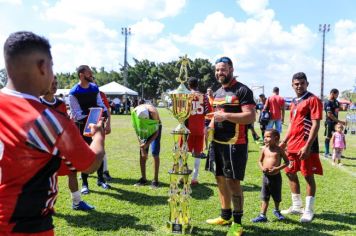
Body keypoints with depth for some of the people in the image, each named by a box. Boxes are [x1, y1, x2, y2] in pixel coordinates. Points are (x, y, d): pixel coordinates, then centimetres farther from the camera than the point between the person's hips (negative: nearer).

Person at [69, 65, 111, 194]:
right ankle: (84, 183, 16)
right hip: (82, 126, -5)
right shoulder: (74, 92, -14)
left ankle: (100, 179, 27)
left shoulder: (95, 88, 4)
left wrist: (107, 122, -4)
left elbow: (101, 106, 6)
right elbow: (76, 114, -15)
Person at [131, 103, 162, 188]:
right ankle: (143, 178, 9)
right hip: (144, 130, 3)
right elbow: (137, 131, -14)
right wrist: (141, 145, -18)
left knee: (155, 154, -12)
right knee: (142, 154, -2)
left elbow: (156, 132, -23)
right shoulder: (134, 112, -27)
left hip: (155, 129, -3)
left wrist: (147, 144, -28)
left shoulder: (153, 112, -36)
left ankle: (155, 180, -7)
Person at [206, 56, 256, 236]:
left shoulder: (242, 91, -10)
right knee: (221, 179, 14)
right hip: (217, 143, 8)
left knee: (233, 181, -4)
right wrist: (210, 127, 8)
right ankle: (225, 216, 29)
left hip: (235, 144, -8)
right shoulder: (217, 93, 15)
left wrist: (226, 116, -24)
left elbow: (251, 117, -18)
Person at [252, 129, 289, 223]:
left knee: (277, 197, 14)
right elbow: (260, 161, 12)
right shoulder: (264, 149, 2)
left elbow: (286, 162, -3)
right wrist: (262, 168, -9)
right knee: (265, 197, 6)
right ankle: (262, 215, 10)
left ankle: (277, 211, 39)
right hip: (266, 176, 2)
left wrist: (278, 168, -17)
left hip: (276, 176, -2)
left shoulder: (279, 150, -6)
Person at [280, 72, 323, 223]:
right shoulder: (294, 102, 15)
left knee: (308, 176, 0)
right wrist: (284, 142, 17)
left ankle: (309, 210, 10)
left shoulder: (313, 100, -9)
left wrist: (307, 146, -22)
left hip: (306, 146, -8)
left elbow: (316, 124, -15)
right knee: (291, 173, 13)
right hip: (292, 145, 9)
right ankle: (296, 206, 26)